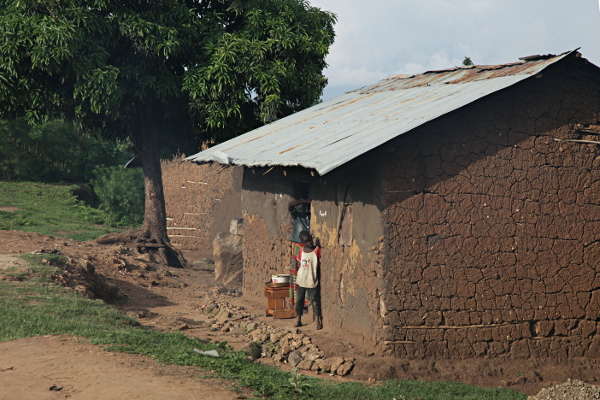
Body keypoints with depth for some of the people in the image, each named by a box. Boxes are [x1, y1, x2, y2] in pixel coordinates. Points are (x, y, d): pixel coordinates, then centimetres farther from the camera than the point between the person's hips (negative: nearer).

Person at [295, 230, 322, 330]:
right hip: (301, 280, 4)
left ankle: (318, 322, 0)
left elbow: (320, 265, -7)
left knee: (314, 301, 0)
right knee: (300, 300, 8)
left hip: (312, 281, -4)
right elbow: (300, 264, 12)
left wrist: (318, 279, -10)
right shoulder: (301, 250, 3)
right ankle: (298, 320, 13)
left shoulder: (317, 250, -8)